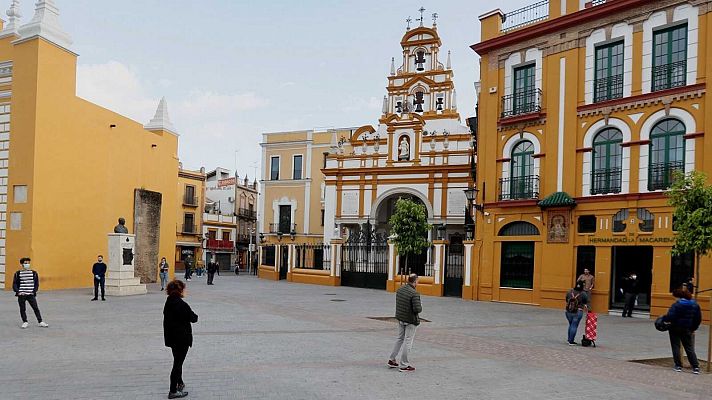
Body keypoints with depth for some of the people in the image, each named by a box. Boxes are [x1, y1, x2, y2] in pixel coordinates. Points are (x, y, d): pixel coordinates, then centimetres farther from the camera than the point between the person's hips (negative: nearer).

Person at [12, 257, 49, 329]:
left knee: (36, 308, 0)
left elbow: (36, 283, 7)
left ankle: (40, 322, 6)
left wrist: (34, 291, -4)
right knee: (22, 309, 7)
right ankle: (25, 322, 20)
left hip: (31, 294, 0)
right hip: (21, 295, 0)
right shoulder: (18, 273, 0)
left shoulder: (34, 273, 2)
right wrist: (18, 292, -11)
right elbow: (14, 284, 2)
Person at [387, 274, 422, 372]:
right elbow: (417, 309, -27)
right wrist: (420, 308, -6)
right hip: (411, 321, -7)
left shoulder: (400, 289, 1)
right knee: (408, 342, 3)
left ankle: (392, 360, 26)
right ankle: (403, 365, 10)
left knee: (400, 339, 21)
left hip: (400, 318, 7)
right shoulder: (414, 294, -23)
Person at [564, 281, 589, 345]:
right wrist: (586, 309, 15)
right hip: (578, 312, -4)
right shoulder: (583, 294, -7)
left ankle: (569, 338, 26)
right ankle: (571, 341, 2)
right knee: (574, 326, 0)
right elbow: (585, 304, -1)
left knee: (571, 324, 20)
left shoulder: (570, 292, 2)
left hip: (568, 311, 4)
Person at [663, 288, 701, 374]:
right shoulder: (695, 305, 1)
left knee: (676, 347, 6)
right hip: (687, 330, 4)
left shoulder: (676, 305, -16)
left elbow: (670, 316, -23)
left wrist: (663, 318, -4)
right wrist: (693, 328, 16)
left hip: (675, 329, -4)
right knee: (689, 348, 11)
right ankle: (695, 367, 5)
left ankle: (678, 366, 6)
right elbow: (698, 319, 7)